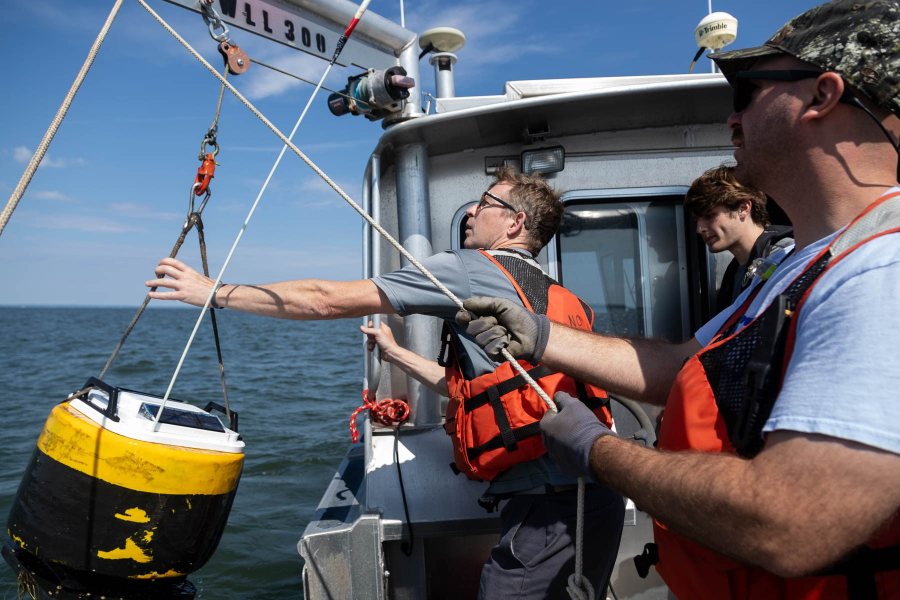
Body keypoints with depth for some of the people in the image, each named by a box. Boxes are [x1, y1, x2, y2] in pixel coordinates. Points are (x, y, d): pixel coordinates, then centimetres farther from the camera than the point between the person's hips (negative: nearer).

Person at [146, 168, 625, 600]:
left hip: (549, 506, -9)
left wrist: (215, 292, 3)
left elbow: (326, 301, -7)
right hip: (597, 494, 9)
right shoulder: (550, 295, 19)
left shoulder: (473, 269, -7)